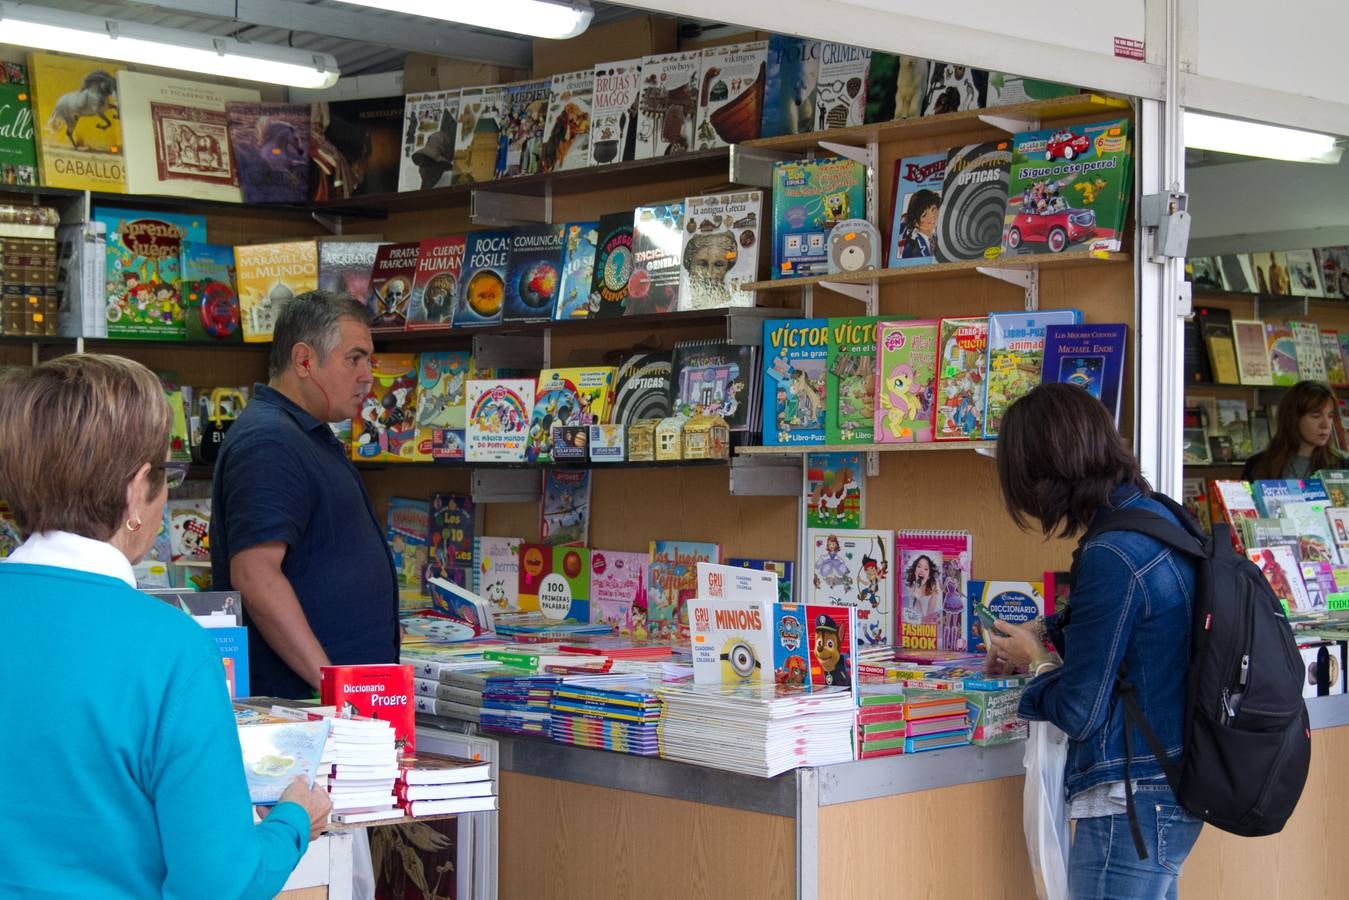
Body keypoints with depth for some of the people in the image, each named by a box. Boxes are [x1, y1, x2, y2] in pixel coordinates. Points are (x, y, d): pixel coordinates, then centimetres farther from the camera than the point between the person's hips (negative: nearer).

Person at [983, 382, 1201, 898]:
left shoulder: (1112, 556, -23)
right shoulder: (1160, 516, 5)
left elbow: (1080, 712, -18)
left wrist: (1036, 660, 0)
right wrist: (1044, 631, 21)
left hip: (1130, 806, -10)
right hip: (1172, 790, 10)